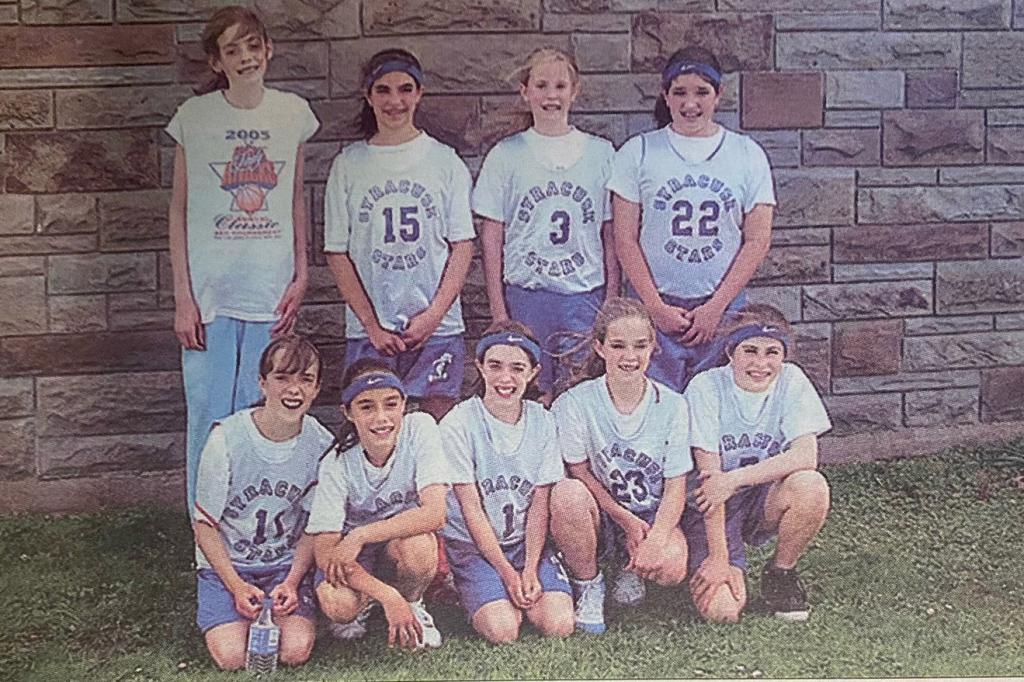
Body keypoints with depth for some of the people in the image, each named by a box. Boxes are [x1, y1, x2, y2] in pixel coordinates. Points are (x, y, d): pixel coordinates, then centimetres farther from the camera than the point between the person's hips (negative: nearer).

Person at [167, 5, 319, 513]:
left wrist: (300, 276, 4)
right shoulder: (194, 117, -2)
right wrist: (182, 296, -5)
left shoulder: (293, 113, 5)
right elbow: (179, 210, 1)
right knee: (209, 419, 0)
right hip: (208, 291, -2)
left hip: (270, 291, 2)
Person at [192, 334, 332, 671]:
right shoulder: (226, 438, -16)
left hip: (288, 563, 2)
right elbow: (205, 525, -8)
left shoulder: (321, 444, -8)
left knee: (295, 651, -21)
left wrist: (292, 583, -13)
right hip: (226, 561, -1)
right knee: (232, 657, -21)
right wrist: (237, 587, -16)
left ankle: (275, 608, 11)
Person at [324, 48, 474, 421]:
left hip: (437, 327, 0)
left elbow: (462, 245, 3)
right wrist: (372, 324, -5)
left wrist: (434, 314, -8)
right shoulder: (348, 165, 5)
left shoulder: (445, 161, 5)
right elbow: (337, 253, 3)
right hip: (368, 329, 0)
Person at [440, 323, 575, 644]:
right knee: (503, 631, -23)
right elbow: (471, 509, -11)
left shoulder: (541, 421, -1)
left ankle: (523, 595, 11)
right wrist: (508, 573, -15)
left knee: (559, 625, -19)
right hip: (473, 544, -3)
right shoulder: (458, 424, -12)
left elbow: (540, 503, -3)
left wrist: (530, 571, -14)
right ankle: (483, 594, 8)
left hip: (527, 541, 3)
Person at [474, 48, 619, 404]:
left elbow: (611, 237, 7)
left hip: (585, 297, 1)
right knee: (531, 398, 2)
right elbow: (491, 237, 3)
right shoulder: (506, 155, 3)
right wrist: (498, 311, -2)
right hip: (525, 296, 0)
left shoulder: (601, 153, 6)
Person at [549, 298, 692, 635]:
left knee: (671, 566, -31)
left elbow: (675, 487, -6)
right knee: (567, 493, -36)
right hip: (600, 516, -1)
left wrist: (656, 539, -22)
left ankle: (631, 568, 10)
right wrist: (626, 520, -15)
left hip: (652, 518, 1)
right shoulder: (576, 403, -11)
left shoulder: (672, 405, -6)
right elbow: (579, 471, -7)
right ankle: (588, 587, -8)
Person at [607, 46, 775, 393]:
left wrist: (716, 306, -5)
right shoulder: (638, 152, 4)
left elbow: (758, 240, 3)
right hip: (655, 306, -1)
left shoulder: (747, 154, 6)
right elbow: (625, 239, 2)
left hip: (724, 308, 1)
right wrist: (655, 306, -7)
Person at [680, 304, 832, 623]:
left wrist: (735, 479, -27)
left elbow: (806, 456, -19)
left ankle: (780, 572, -2)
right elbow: (710, 477, -18)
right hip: (712, 509, -3)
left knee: (811, 487, -31)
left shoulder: (791, 381, -7)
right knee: (722, 609, -23)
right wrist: (718, 557, -21)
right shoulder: (706, 387, -15)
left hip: (765, 501, 3)